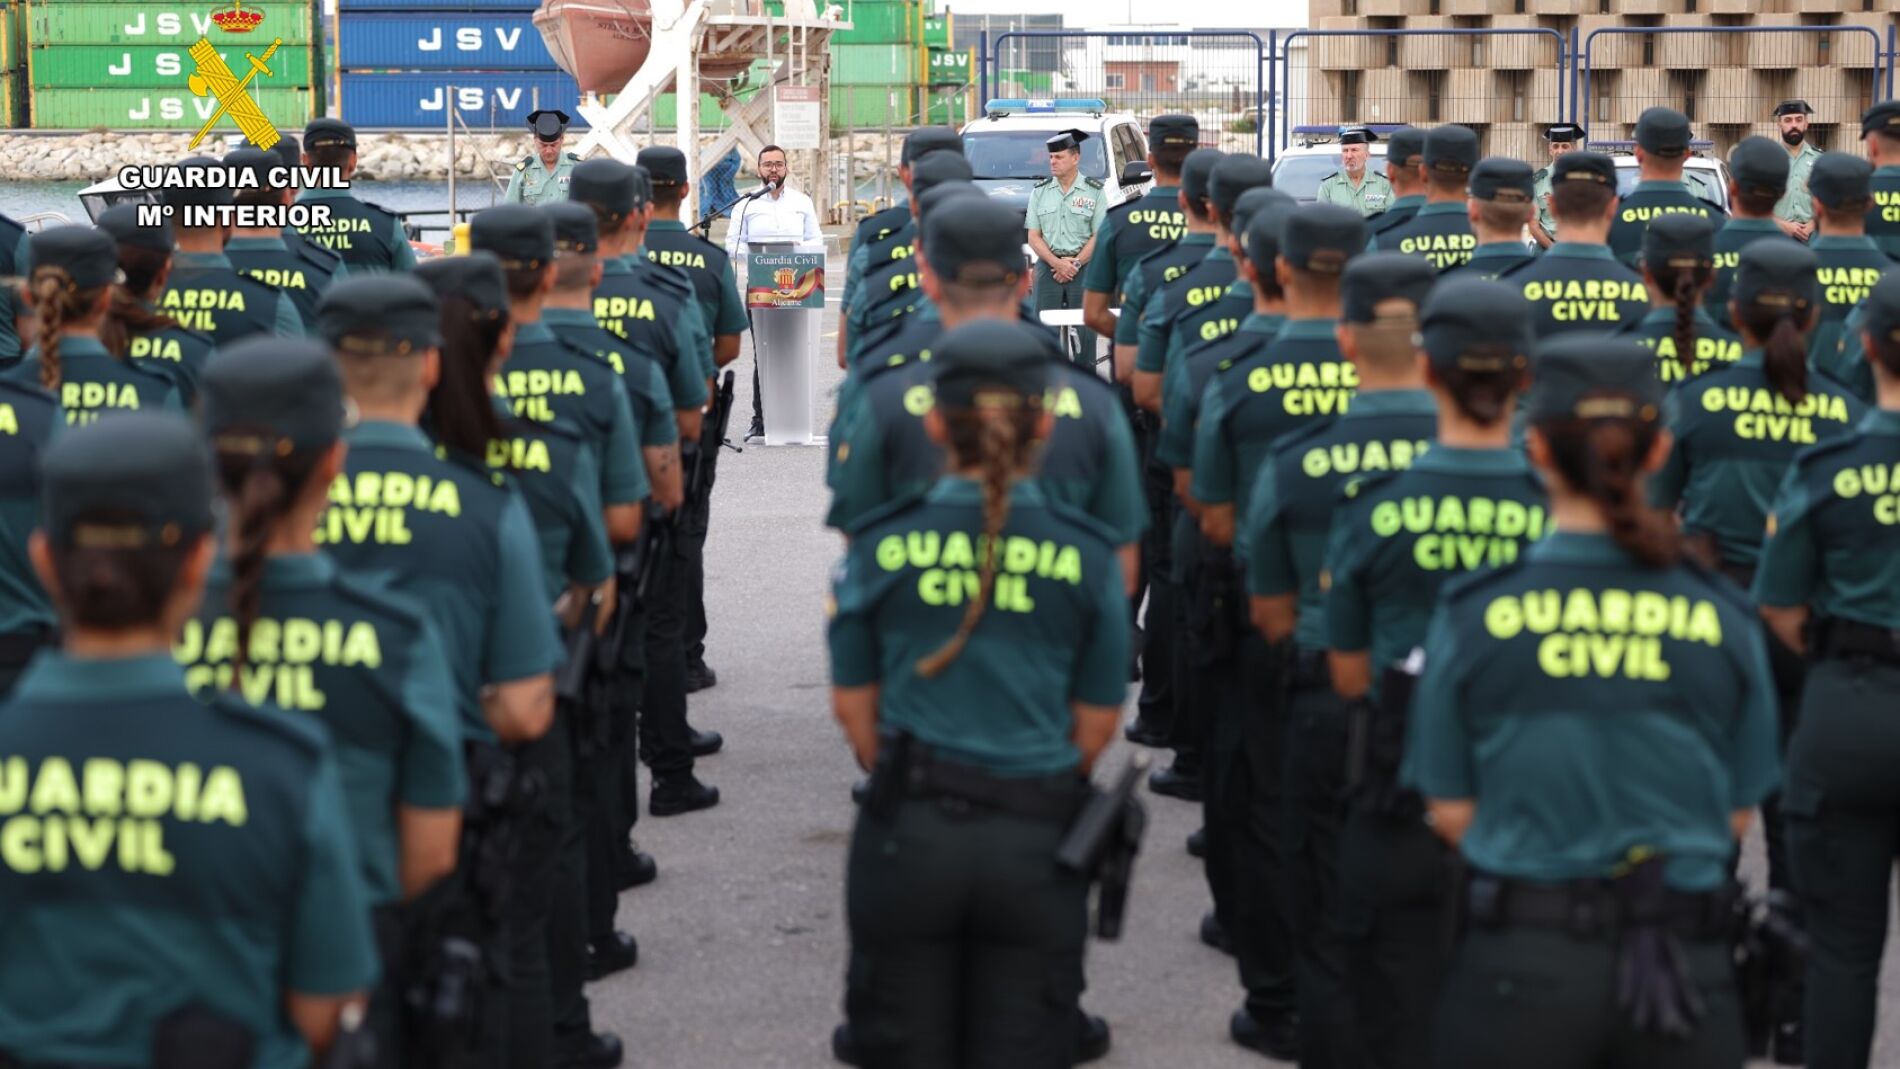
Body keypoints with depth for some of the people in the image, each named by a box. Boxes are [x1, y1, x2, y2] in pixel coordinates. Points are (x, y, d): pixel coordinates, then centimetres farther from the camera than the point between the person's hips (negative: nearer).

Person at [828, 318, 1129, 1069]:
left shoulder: (882, 546, -4)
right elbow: (1097, 722, 3)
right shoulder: (1086, 555, -4)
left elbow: (852, 704, 4)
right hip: (1038, 837, 0)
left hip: (907, 834, 0)